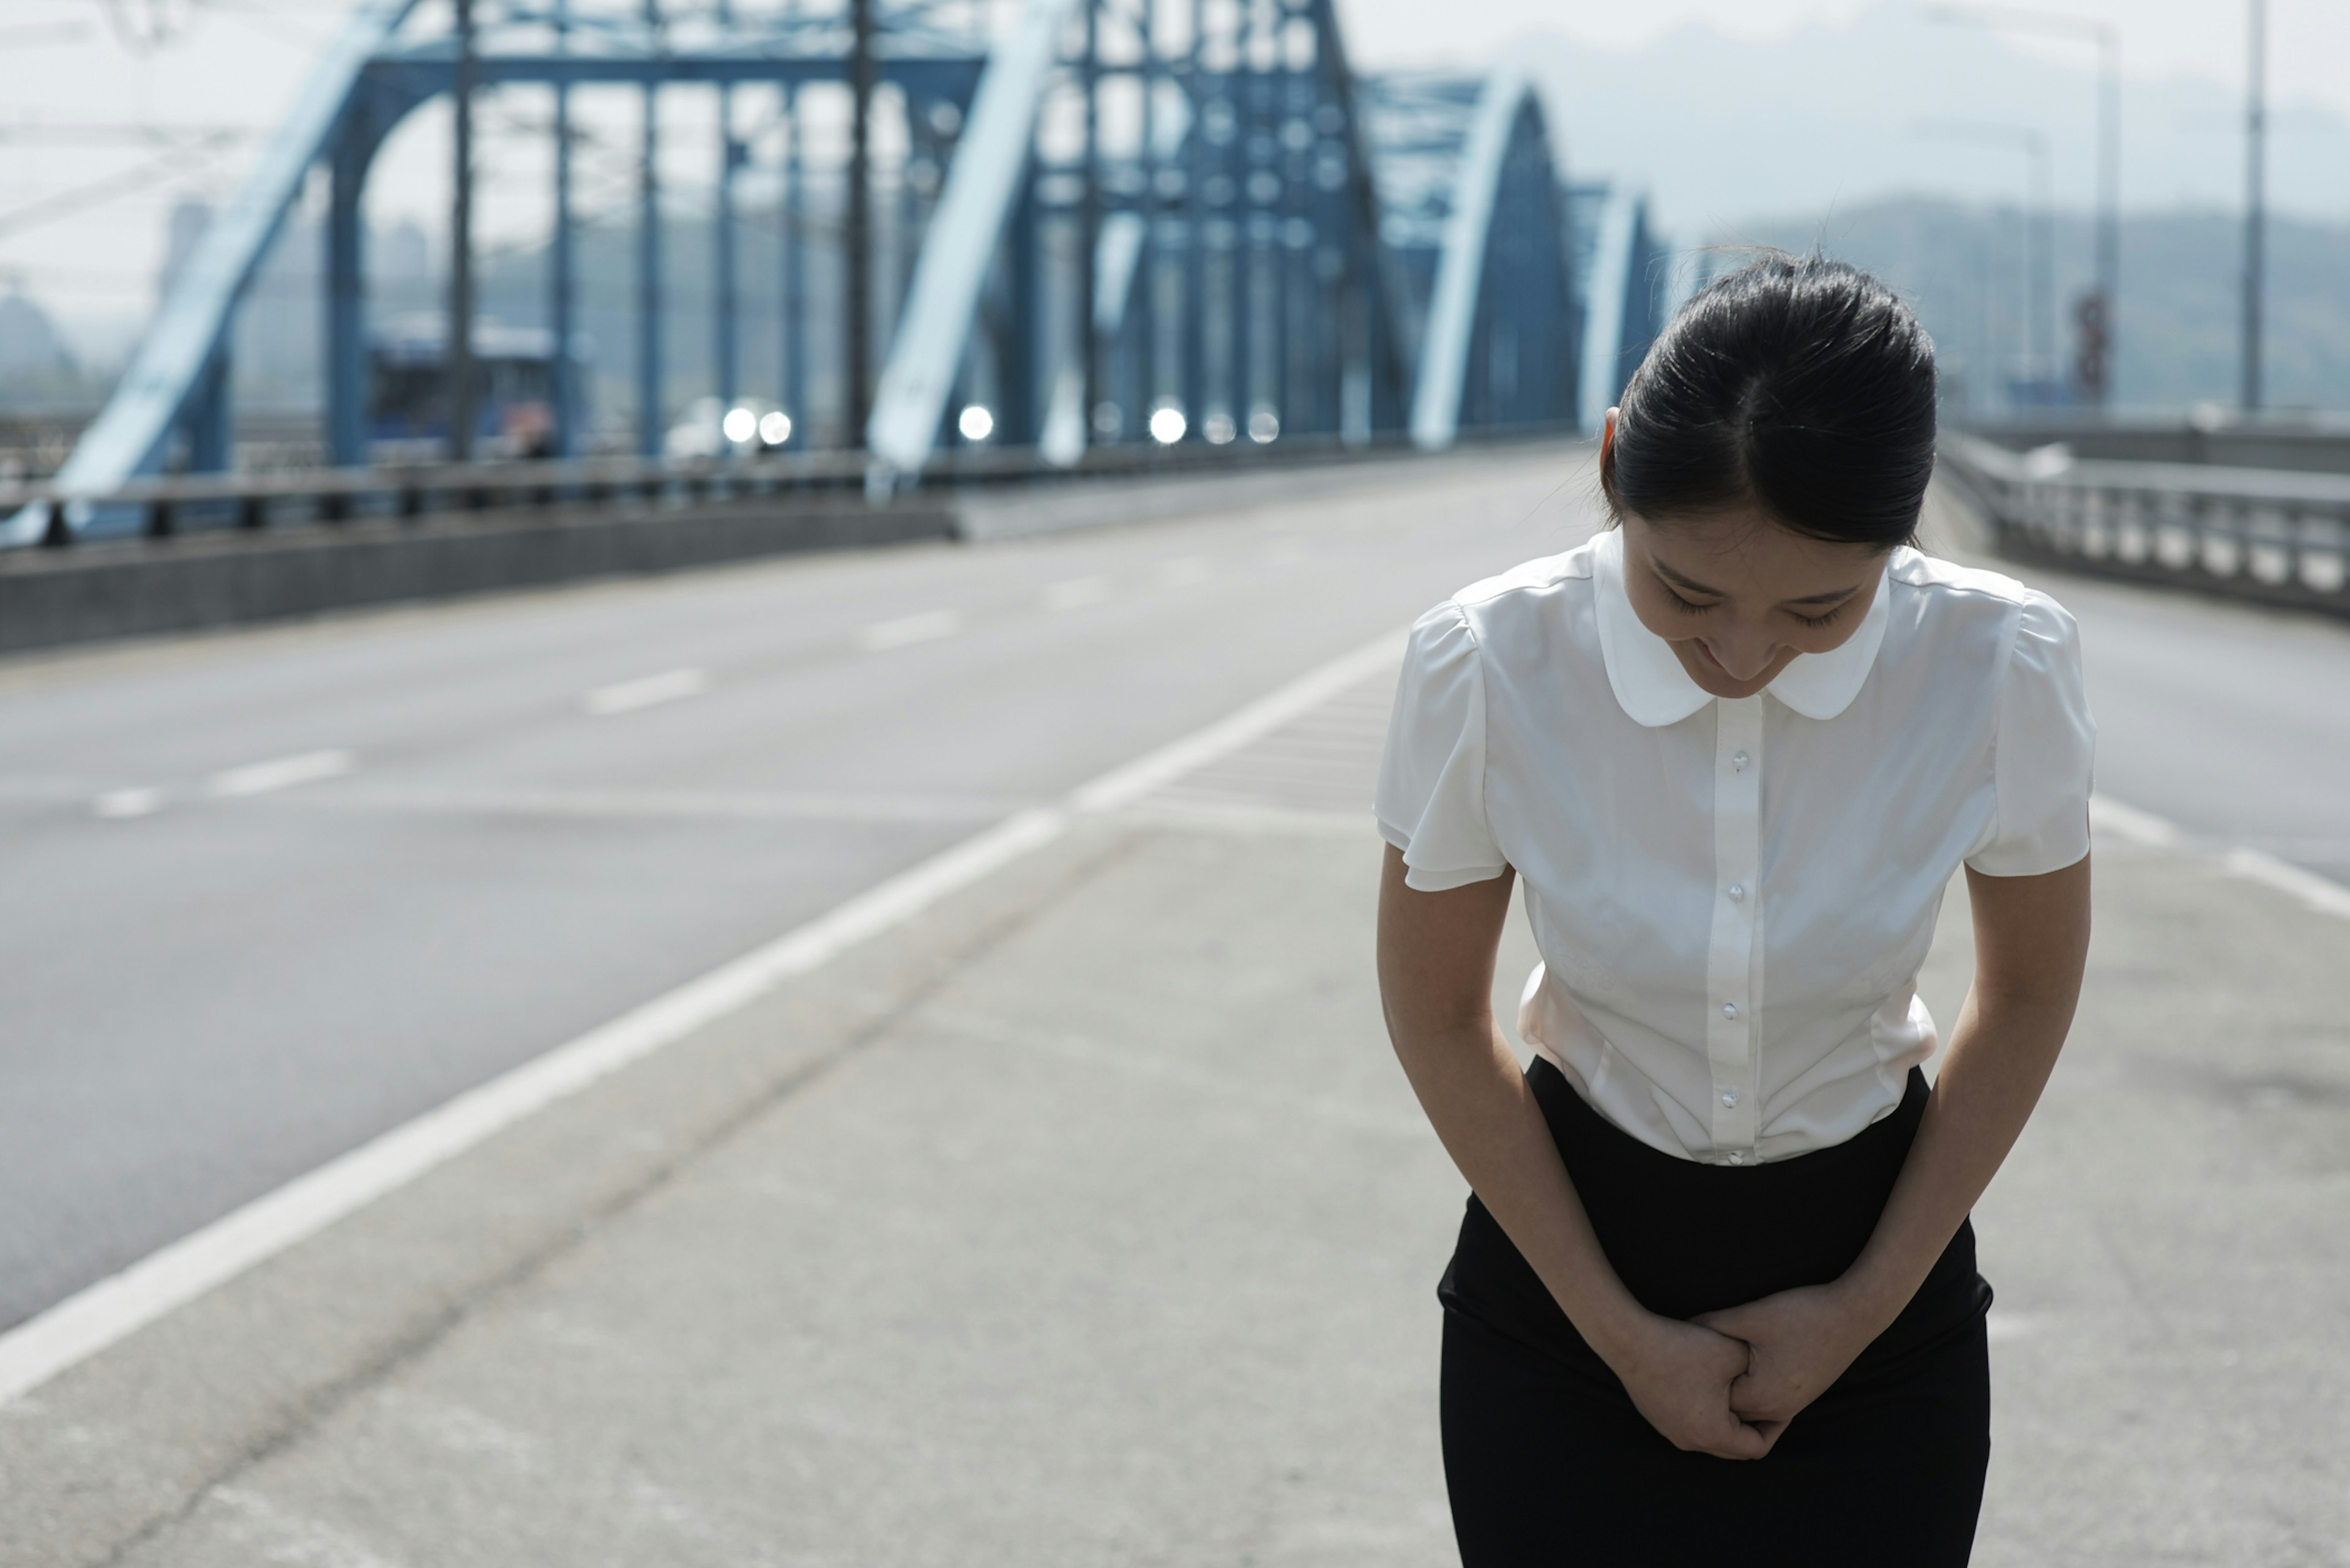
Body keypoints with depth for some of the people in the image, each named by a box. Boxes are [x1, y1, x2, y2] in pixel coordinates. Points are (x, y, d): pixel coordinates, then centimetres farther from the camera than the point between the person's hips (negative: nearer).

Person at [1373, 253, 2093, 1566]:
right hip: (1570, 1249, 0)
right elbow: (1437, 1014, -6)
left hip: (1870, 1269, 0)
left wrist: (1869, 1304, -2)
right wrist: (1620, 1331, -5)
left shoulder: (2002, 663, -20)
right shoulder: (1486, 666, -22)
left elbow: (2031, 989, -2)